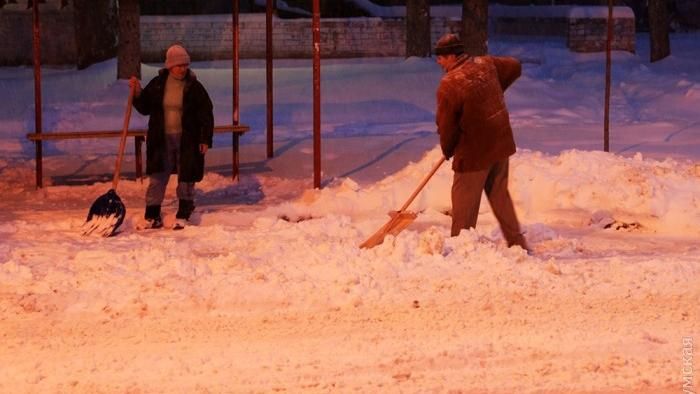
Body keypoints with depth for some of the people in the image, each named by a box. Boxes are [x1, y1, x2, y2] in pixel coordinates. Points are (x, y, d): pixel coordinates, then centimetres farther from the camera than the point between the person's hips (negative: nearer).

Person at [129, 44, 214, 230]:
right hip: (161, 139, 1)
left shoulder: (194, 87, -4)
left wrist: (205, 140, -7)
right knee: (157, 179, 0)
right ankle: (152, 216, 6)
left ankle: (183, 216, 14)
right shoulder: (157, 84, 2)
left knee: (186, 179, 4)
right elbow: (145, 108, 11)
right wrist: (137, 94, -6)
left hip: (187, 140, -1)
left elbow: (207, 115, -2)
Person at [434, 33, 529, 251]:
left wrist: (447, 150, 6)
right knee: (499, 195, 19)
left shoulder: (449, 85, -21)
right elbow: (514, 66, 20)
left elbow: (446, 125, -13)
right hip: (501, 144, 8)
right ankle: (518, 243, 24)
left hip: (474, 152, -7)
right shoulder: (485, 64, 0)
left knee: (464, 203, 4)